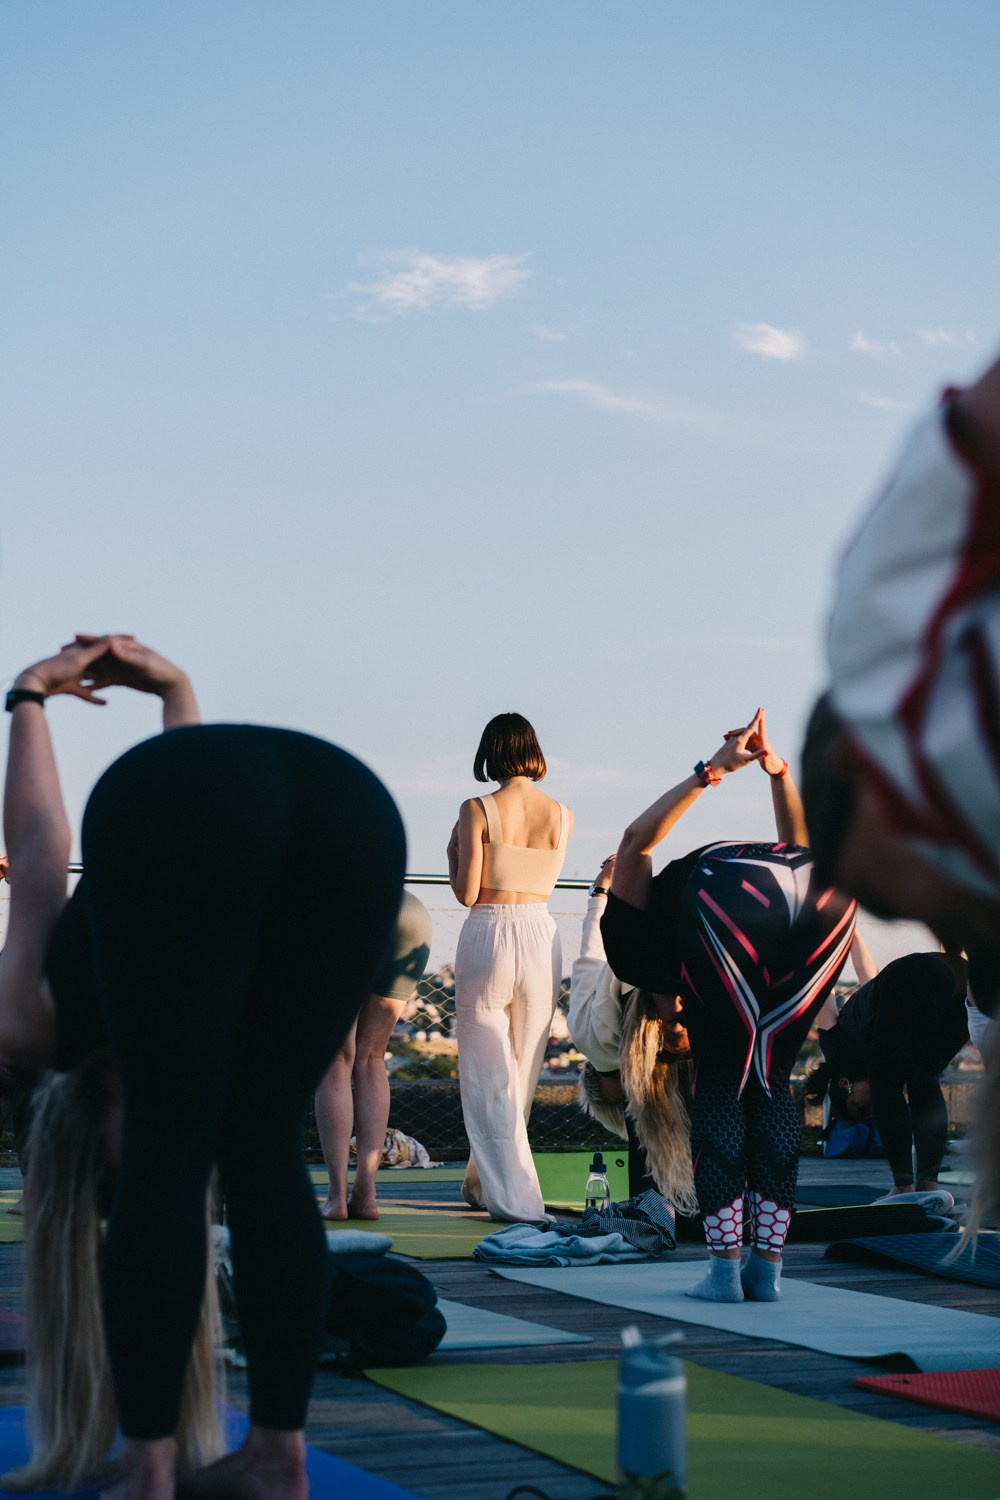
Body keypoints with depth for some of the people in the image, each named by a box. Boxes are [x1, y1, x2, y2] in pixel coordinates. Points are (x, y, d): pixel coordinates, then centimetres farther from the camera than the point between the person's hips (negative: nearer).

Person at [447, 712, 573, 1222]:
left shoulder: (476, 810, -8)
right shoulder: (562, 816, 4)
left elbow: (467, 892, -8)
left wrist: (453, 853, 10)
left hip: (487, 936, -4)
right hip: (541, 936, 4)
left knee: (488, 1075, 4)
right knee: (522, 1073, 16)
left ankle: (514, 1198, -1)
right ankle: (482, 1185, 28)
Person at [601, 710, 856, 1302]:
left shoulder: (647, 952, 32)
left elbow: (635, 842, 18)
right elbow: (802, 844, 53)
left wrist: (711, 771, 19)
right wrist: (777, 771, 41)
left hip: (730, 903, -4)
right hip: (824, 900, 5)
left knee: (722, 1082, 13)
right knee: (772, 1081, 19)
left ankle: (726, 1267, 10)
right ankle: (767, 1266, 16)